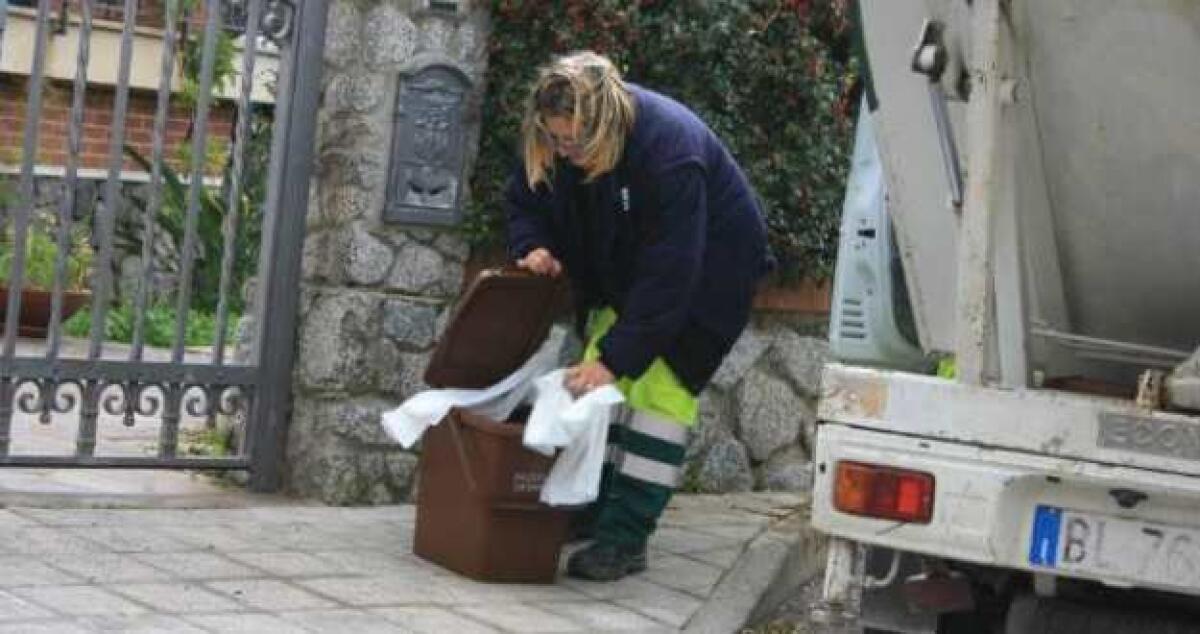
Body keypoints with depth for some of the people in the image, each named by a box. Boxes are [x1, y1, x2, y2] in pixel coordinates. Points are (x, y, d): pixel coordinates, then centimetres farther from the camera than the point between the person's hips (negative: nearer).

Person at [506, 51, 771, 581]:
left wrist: (616, 356, -38)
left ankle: (626, 537, -16)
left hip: (707, 268, -7)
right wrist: (532, 246, -21)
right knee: (601, 383, -1)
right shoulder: (551, 145, -18)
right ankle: (589, 508, 6)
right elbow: (524, 199, 2)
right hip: (621, 268, 7)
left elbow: (669, 275, -37)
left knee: (661, 385, -15)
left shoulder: (669, 151, -38)